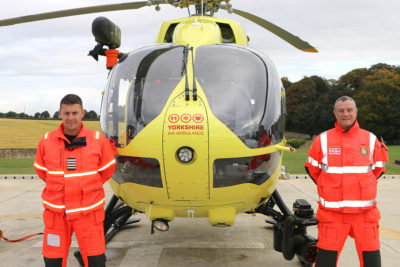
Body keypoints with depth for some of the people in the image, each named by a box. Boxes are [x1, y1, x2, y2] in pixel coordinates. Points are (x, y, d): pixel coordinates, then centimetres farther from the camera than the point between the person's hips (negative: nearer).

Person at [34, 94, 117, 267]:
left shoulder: (98, 140, -4)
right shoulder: (46, 142, -1)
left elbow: (107, 169, 10)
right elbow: (41, 170, 15)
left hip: (88, 212, -1)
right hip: (56, 213, 1)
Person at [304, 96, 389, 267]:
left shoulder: (371, 140, 6)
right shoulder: (322, 140, 2)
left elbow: (377, 170, 17)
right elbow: (312, 169, 12)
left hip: (365, 213, 2)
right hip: (332, 212, -1)